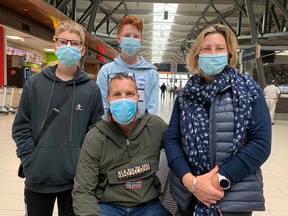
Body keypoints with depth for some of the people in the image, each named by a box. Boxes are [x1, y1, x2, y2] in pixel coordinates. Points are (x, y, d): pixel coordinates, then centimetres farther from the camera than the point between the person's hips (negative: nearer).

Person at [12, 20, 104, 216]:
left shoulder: (92, 89, -3)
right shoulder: (34, 84, -1)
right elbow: (21, 128, 2)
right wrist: (30, 161, -6)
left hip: (77, 179, -1)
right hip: (38, 178, 1)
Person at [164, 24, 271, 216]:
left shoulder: (249, 89, -3)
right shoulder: (185, 95, 2)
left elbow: (261, 142, -9)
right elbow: (171, 139, -2)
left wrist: (221, 179, -17)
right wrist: (190, 180, -16)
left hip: (236, 197, -2)